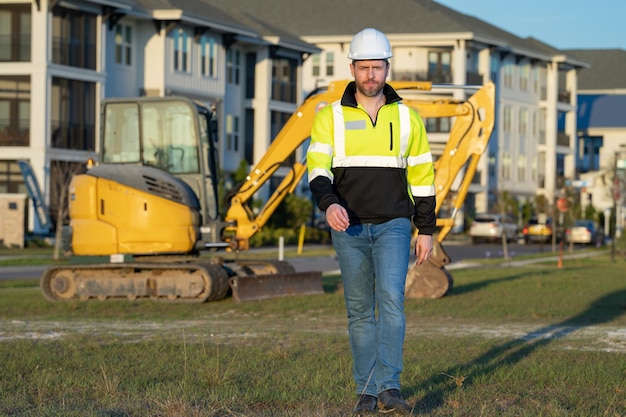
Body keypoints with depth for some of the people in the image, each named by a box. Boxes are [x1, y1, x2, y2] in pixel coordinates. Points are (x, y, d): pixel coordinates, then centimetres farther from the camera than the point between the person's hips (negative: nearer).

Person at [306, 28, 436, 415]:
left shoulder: (407, 118, 3)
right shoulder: (331, 117, 1)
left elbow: (422, 175, 7)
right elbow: (317, 167, -10)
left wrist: (427, 230, 4)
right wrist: (329, 203, -30)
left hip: (394, 226, -1)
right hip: (350, 228, 1)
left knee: (391, 298, -18)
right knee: (360, 311, 6)